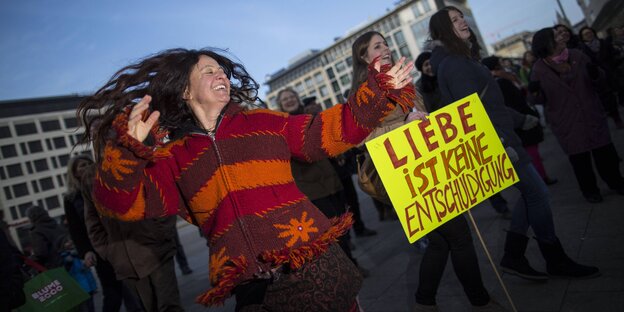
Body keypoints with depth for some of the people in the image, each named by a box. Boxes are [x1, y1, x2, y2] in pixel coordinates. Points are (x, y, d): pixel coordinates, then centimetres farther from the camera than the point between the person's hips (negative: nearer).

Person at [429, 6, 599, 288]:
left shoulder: (462, 59, 15)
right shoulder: (453, 64, -16)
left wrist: (520, 119, 26)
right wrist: (502, 145, -27)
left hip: (500, 138, 10)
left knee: (531, 193, 13)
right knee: (537, 193, -1)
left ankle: (513, 256, 19)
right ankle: (556, 261, 15)